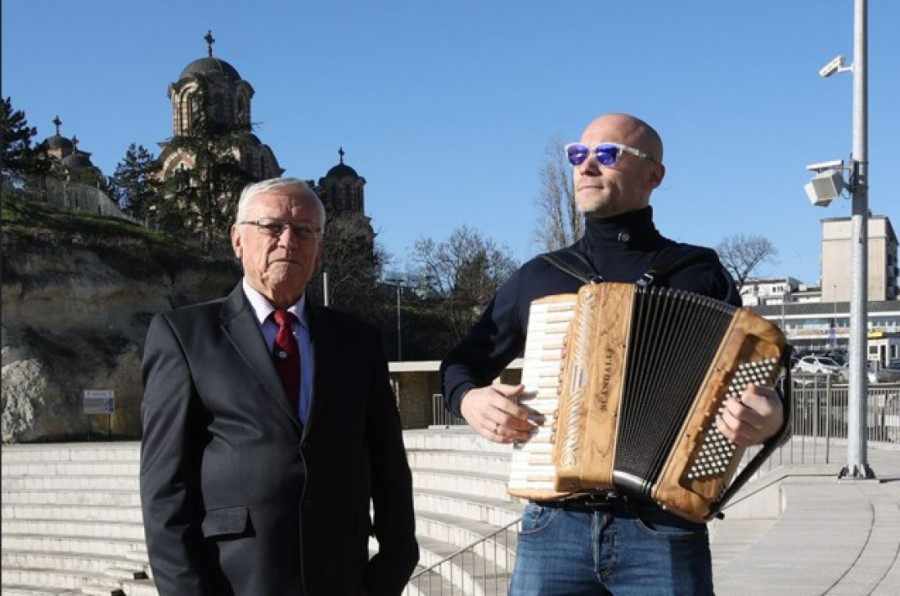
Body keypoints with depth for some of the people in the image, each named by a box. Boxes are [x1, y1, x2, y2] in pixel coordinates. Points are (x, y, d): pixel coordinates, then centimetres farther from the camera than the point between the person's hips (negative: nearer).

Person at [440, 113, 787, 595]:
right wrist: (469, 399, 1)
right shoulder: (539, 276, 13)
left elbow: (756, 381, 8)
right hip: (554, 526, 2)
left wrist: (768, 418, -15)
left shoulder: (700, 274, 6)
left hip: (665, 531, -2)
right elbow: (462, 362, 23)